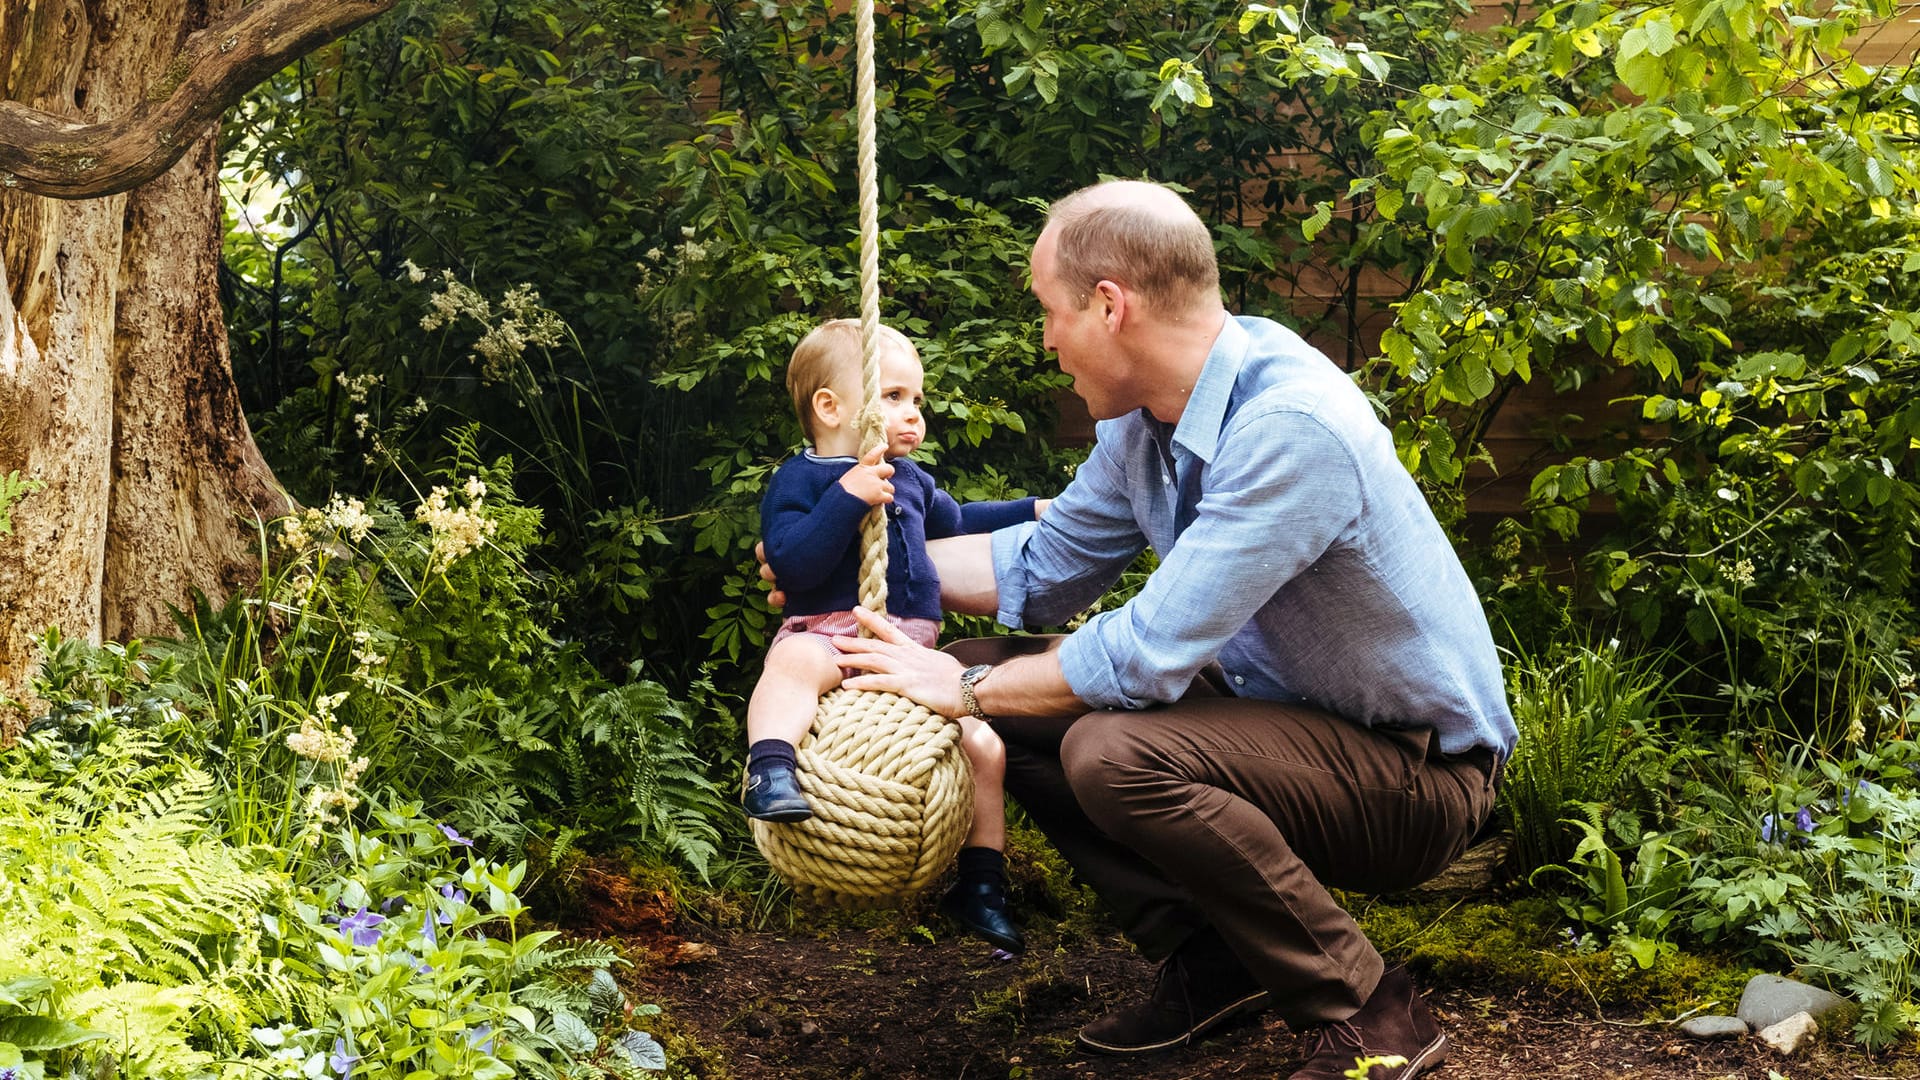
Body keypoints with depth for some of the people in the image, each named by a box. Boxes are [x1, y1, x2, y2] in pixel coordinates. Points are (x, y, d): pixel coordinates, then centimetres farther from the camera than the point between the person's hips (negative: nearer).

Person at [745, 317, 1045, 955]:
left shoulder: (911, 480, 21)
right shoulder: (799, 480, -2)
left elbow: (955, 522, 43)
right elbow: (792, 563, -19)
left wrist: (1030, 514, 41)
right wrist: (847, 497, -26)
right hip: (830, 635, -6)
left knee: (985, 746, -3)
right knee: (794, 662, -41)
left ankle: (980, 885, 10)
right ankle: (770, 771, -51)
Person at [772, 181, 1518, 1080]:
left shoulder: (1291, 428, -29)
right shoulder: (1147, 416, -1)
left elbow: (1149, 654, -29)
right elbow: (1042, 567, 14)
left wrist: (967, 689, -15)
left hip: (1419, 769, -9)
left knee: (1116, 753, -32)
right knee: (1010, 697, 2)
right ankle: (1209, 960, 8)